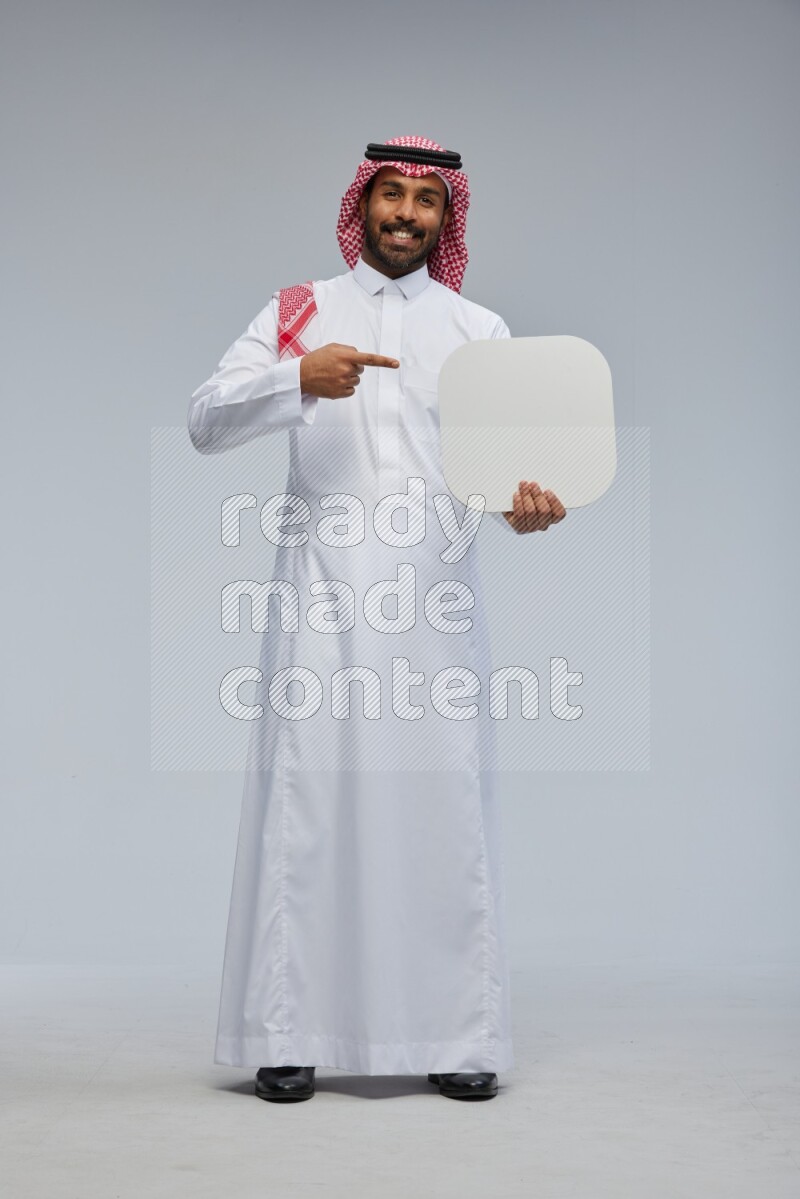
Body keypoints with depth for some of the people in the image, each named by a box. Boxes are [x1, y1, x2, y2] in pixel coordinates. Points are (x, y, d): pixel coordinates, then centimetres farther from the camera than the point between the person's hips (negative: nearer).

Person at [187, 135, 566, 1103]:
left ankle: (460, 1039, 5)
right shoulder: (298, 313, 14)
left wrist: (524, 498, -18)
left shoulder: (479, 329, 16)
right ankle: (288, 1034, 4)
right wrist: (299, 380, -13)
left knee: (445, 801, -2)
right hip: (322, 587, 0)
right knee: (304, 800, -3)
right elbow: (205, 422, 4)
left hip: (436, 590, 1)